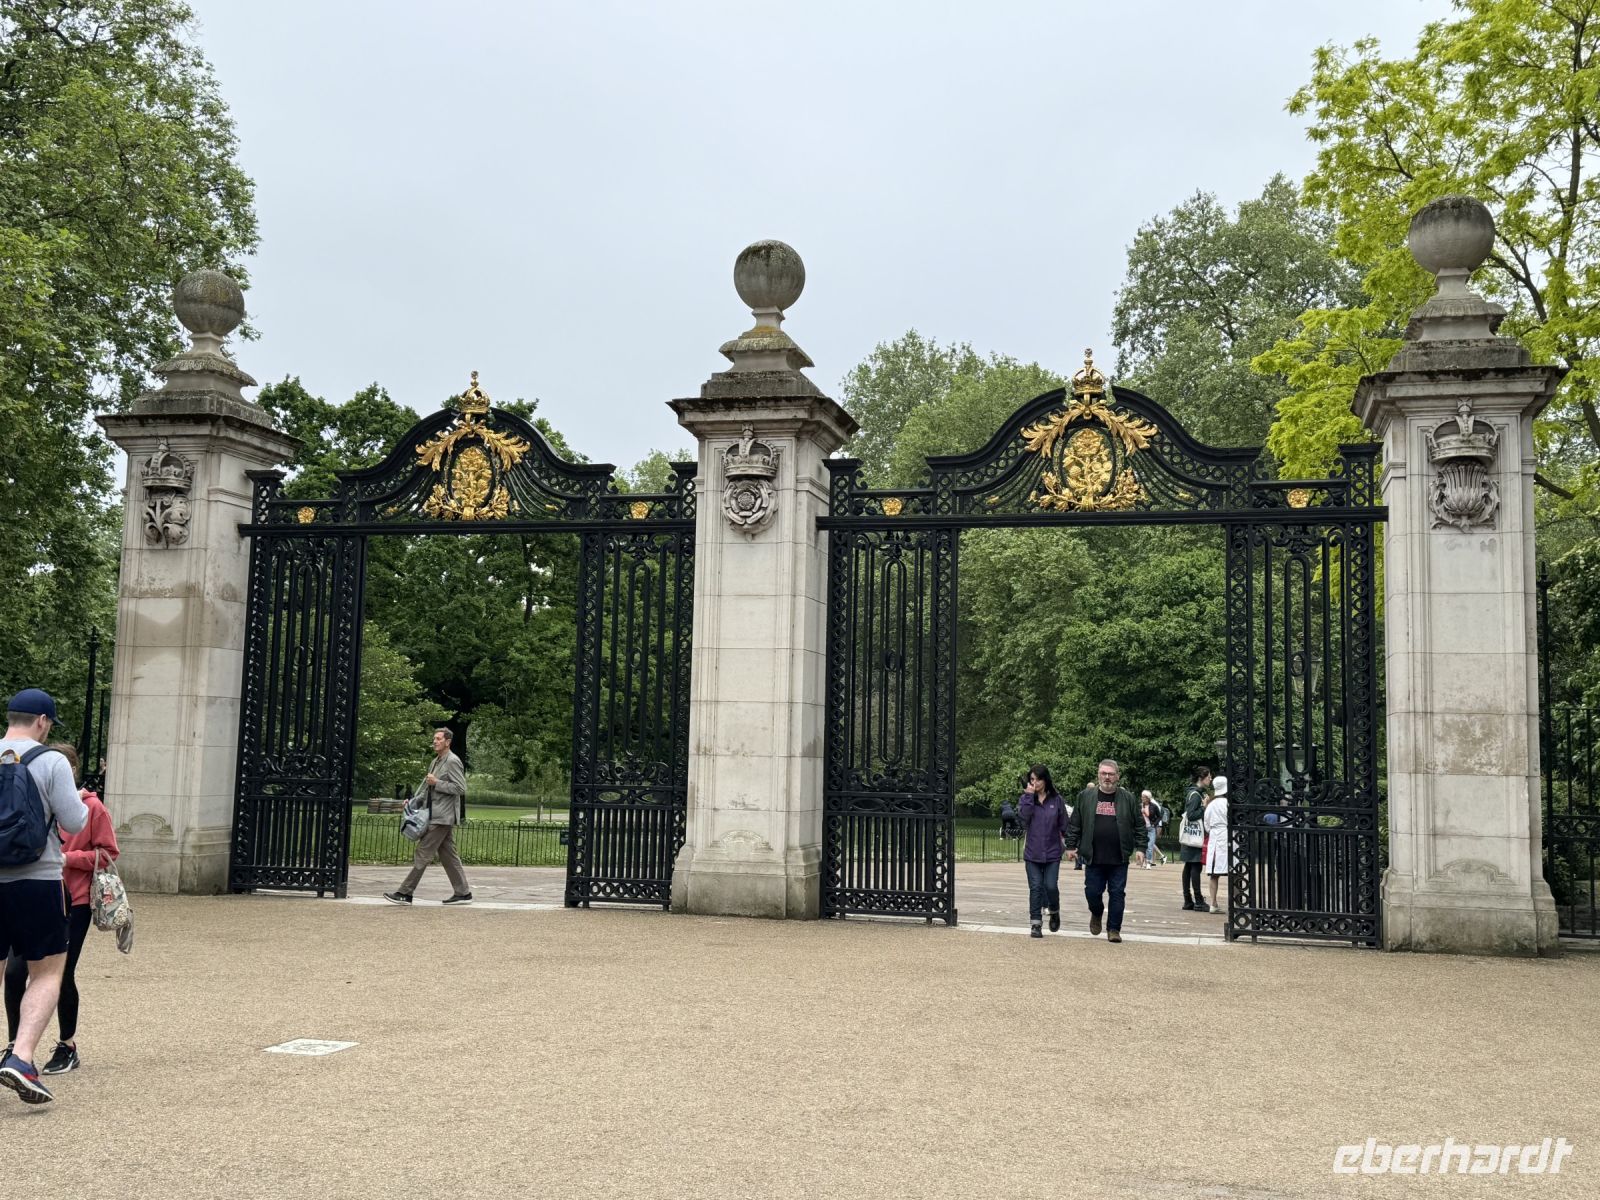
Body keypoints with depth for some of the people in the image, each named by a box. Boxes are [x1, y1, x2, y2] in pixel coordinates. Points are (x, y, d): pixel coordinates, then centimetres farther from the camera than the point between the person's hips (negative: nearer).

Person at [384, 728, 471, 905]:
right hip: (436, 816, 9)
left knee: (423, 854, -7)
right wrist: (414, 801, 10)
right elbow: (427, 787, 24)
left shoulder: (452, 761, -11)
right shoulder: (436, 762, 17)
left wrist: (437, 783, -18)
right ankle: (462, 893, 13)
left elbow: (461, 788, -17)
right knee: (448, 855, 10)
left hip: (442, 817, -9)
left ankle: (405, 893, -4)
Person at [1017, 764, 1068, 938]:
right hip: (1032, 852, 1)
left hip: (1052, 852, -1)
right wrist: (1029, 797, -17)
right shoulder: (1027, 798, 2)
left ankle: (1054, 913, 24)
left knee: (1051, 886, -5)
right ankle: (1036, 924, 6)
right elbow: (1023, 818, -15)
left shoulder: (1056, 799, 1)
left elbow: (1064, 824, 5)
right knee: (1035, 888, 1)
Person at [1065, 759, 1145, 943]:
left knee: (1117, 893, 1)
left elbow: (1139, 826, 6)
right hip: (1093, 858, 0)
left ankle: (1114, 929, 12)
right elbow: (1074, 824, 7)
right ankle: (1096, 914, 34)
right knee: (1092, 891, 3)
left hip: (1119, 858, 0)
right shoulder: (1086, 796, 4)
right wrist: (1071, 845, 4)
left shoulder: (1128, 798, 4)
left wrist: (1139, 848, -1)